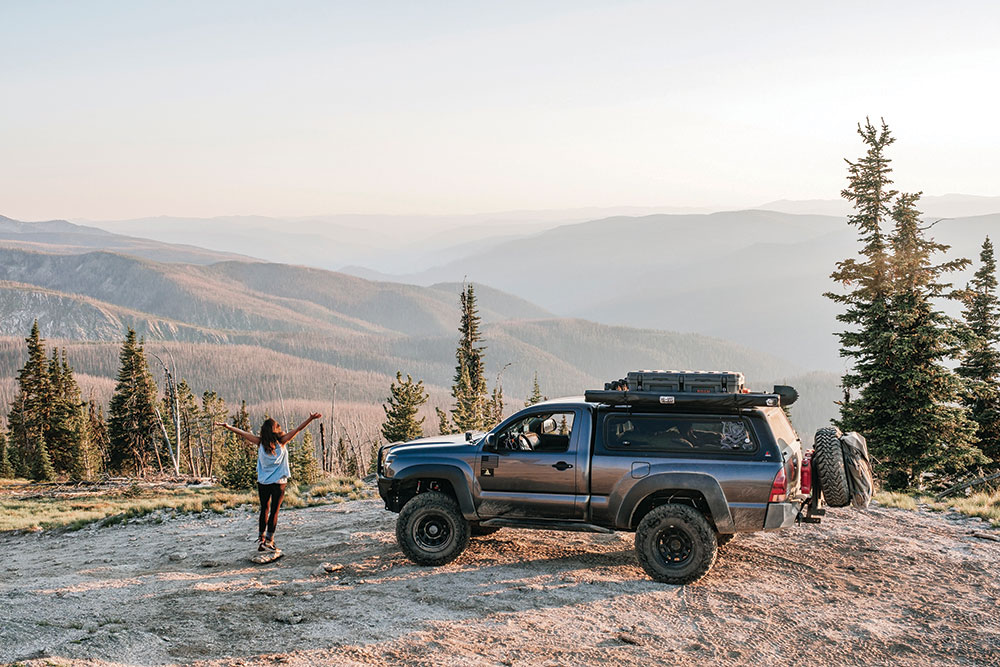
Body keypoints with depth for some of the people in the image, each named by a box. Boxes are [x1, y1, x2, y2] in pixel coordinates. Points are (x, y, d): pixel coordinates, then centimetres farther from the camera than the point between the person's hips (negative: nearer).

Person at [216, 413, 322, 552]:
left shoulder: (260, 442, -5)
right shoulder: (282, 441, -9)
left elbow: (242, 433, 1)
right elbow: (297, 429, -10)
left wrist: (227, 426, 7)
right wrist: (311, 419, -10)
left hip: (262, 483, 2)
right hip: (278, 483, -2)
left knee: (264, 510, 13)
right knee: (274, 511, 2)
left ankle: (261, 539, 13)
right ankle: (269, 541, 0)